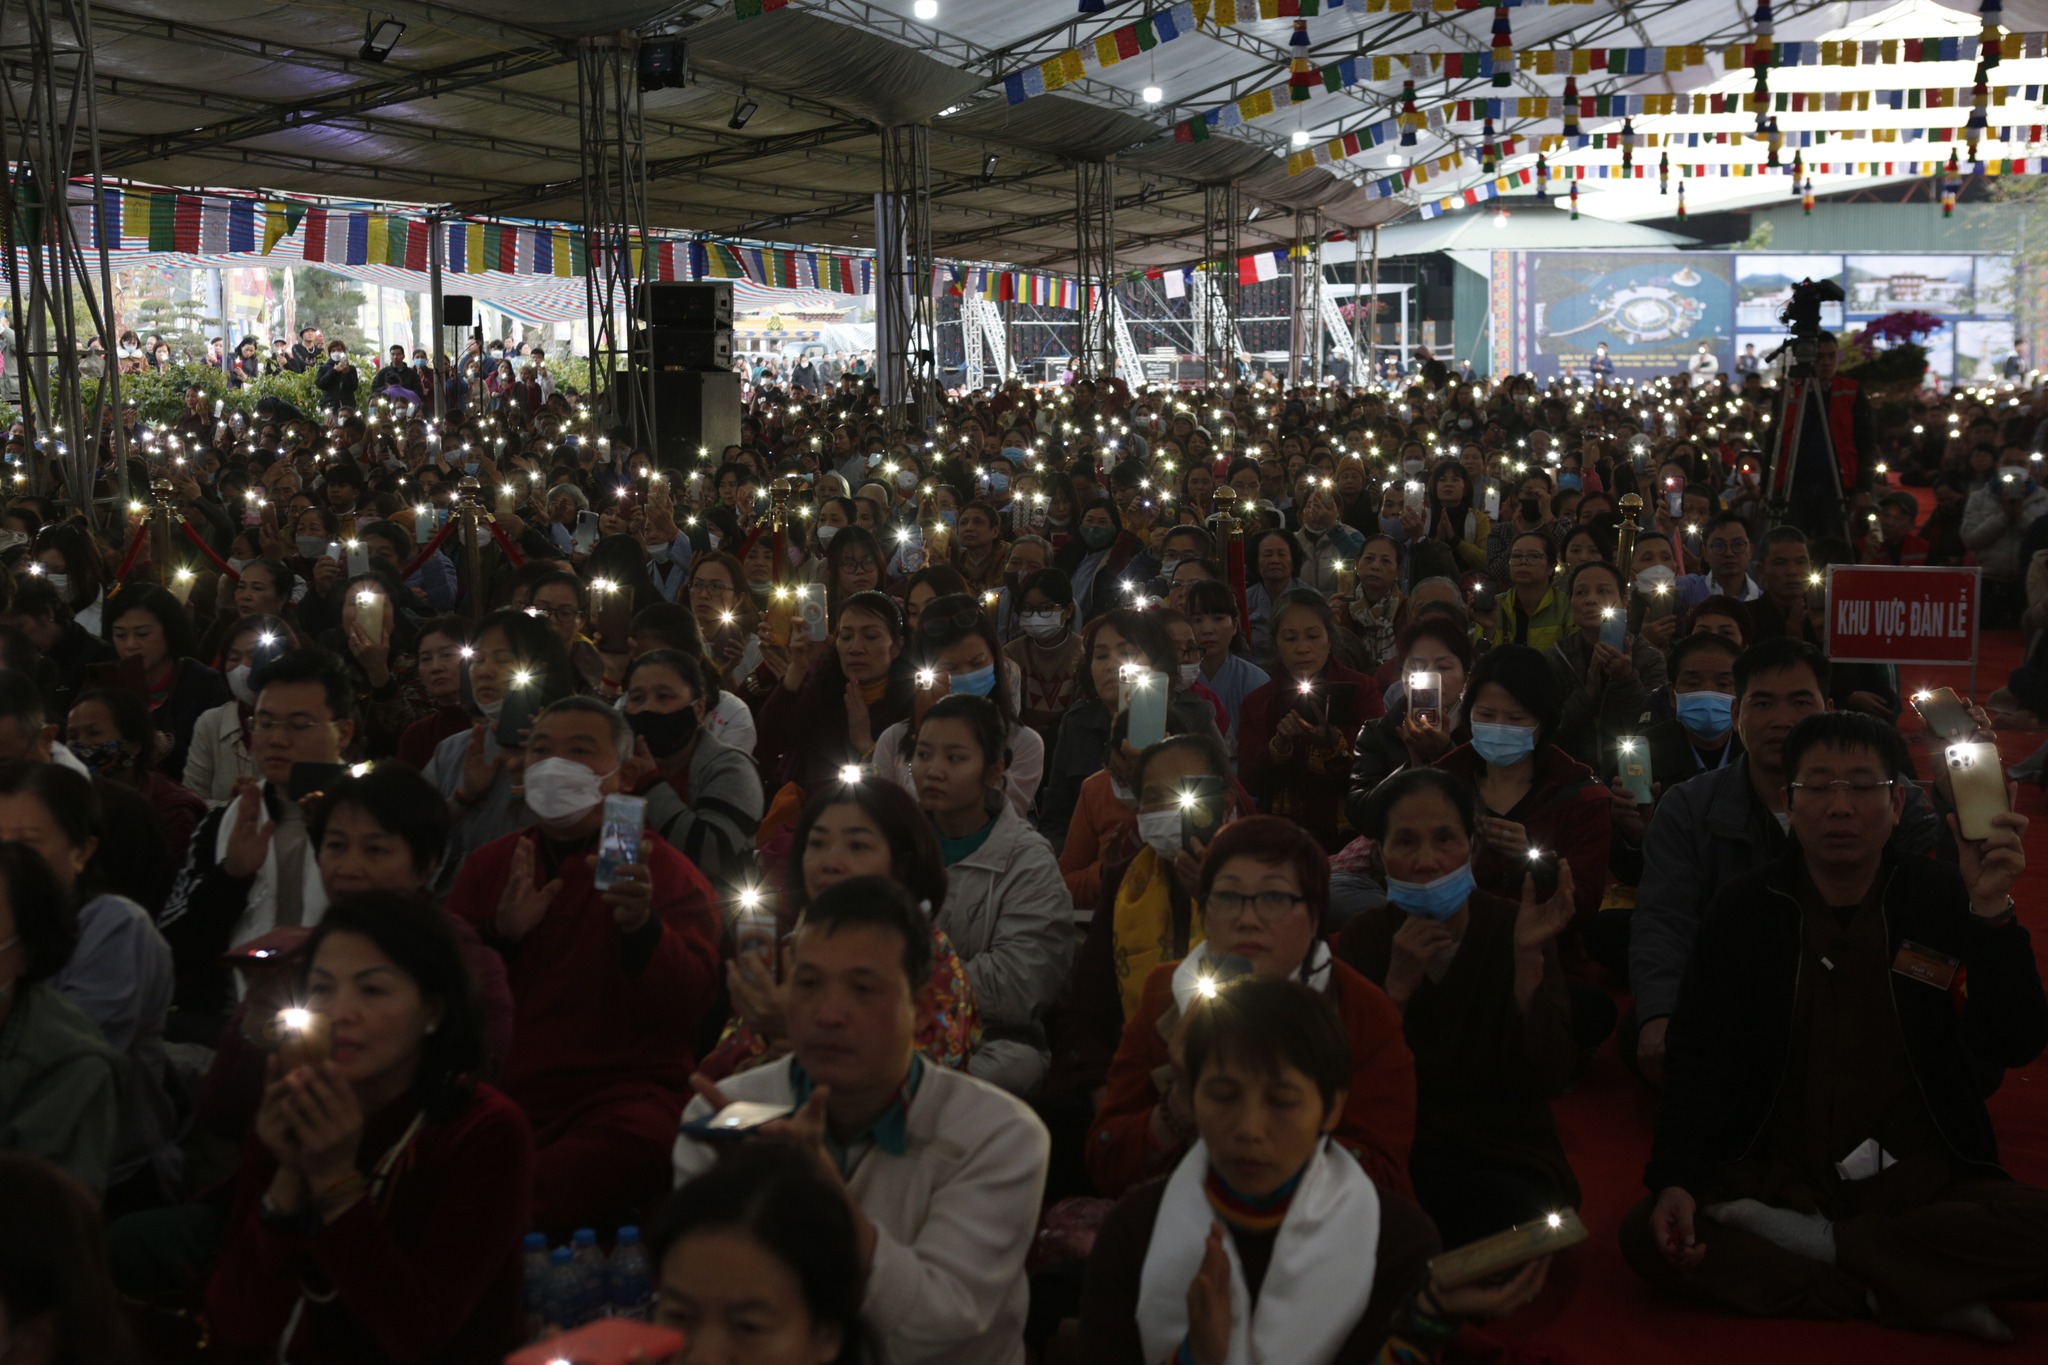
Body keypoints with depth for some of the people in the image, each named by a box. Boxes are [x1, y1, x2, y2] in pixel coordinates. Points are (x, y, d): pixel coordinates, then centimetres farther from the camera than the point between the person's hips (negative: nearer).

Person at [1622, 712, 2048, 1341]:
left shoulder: (1942, 896, 2)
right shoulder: (1744, 906, 3)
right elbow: (1700, 1054, -1)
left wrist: (1992, 912, -20)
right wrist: (1675, 1180, -17)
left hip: (1922, 1183, 0)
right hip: (1779, 1179, 0)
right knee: (1646, 1234, -26)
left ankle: (1813, 1243, -16)